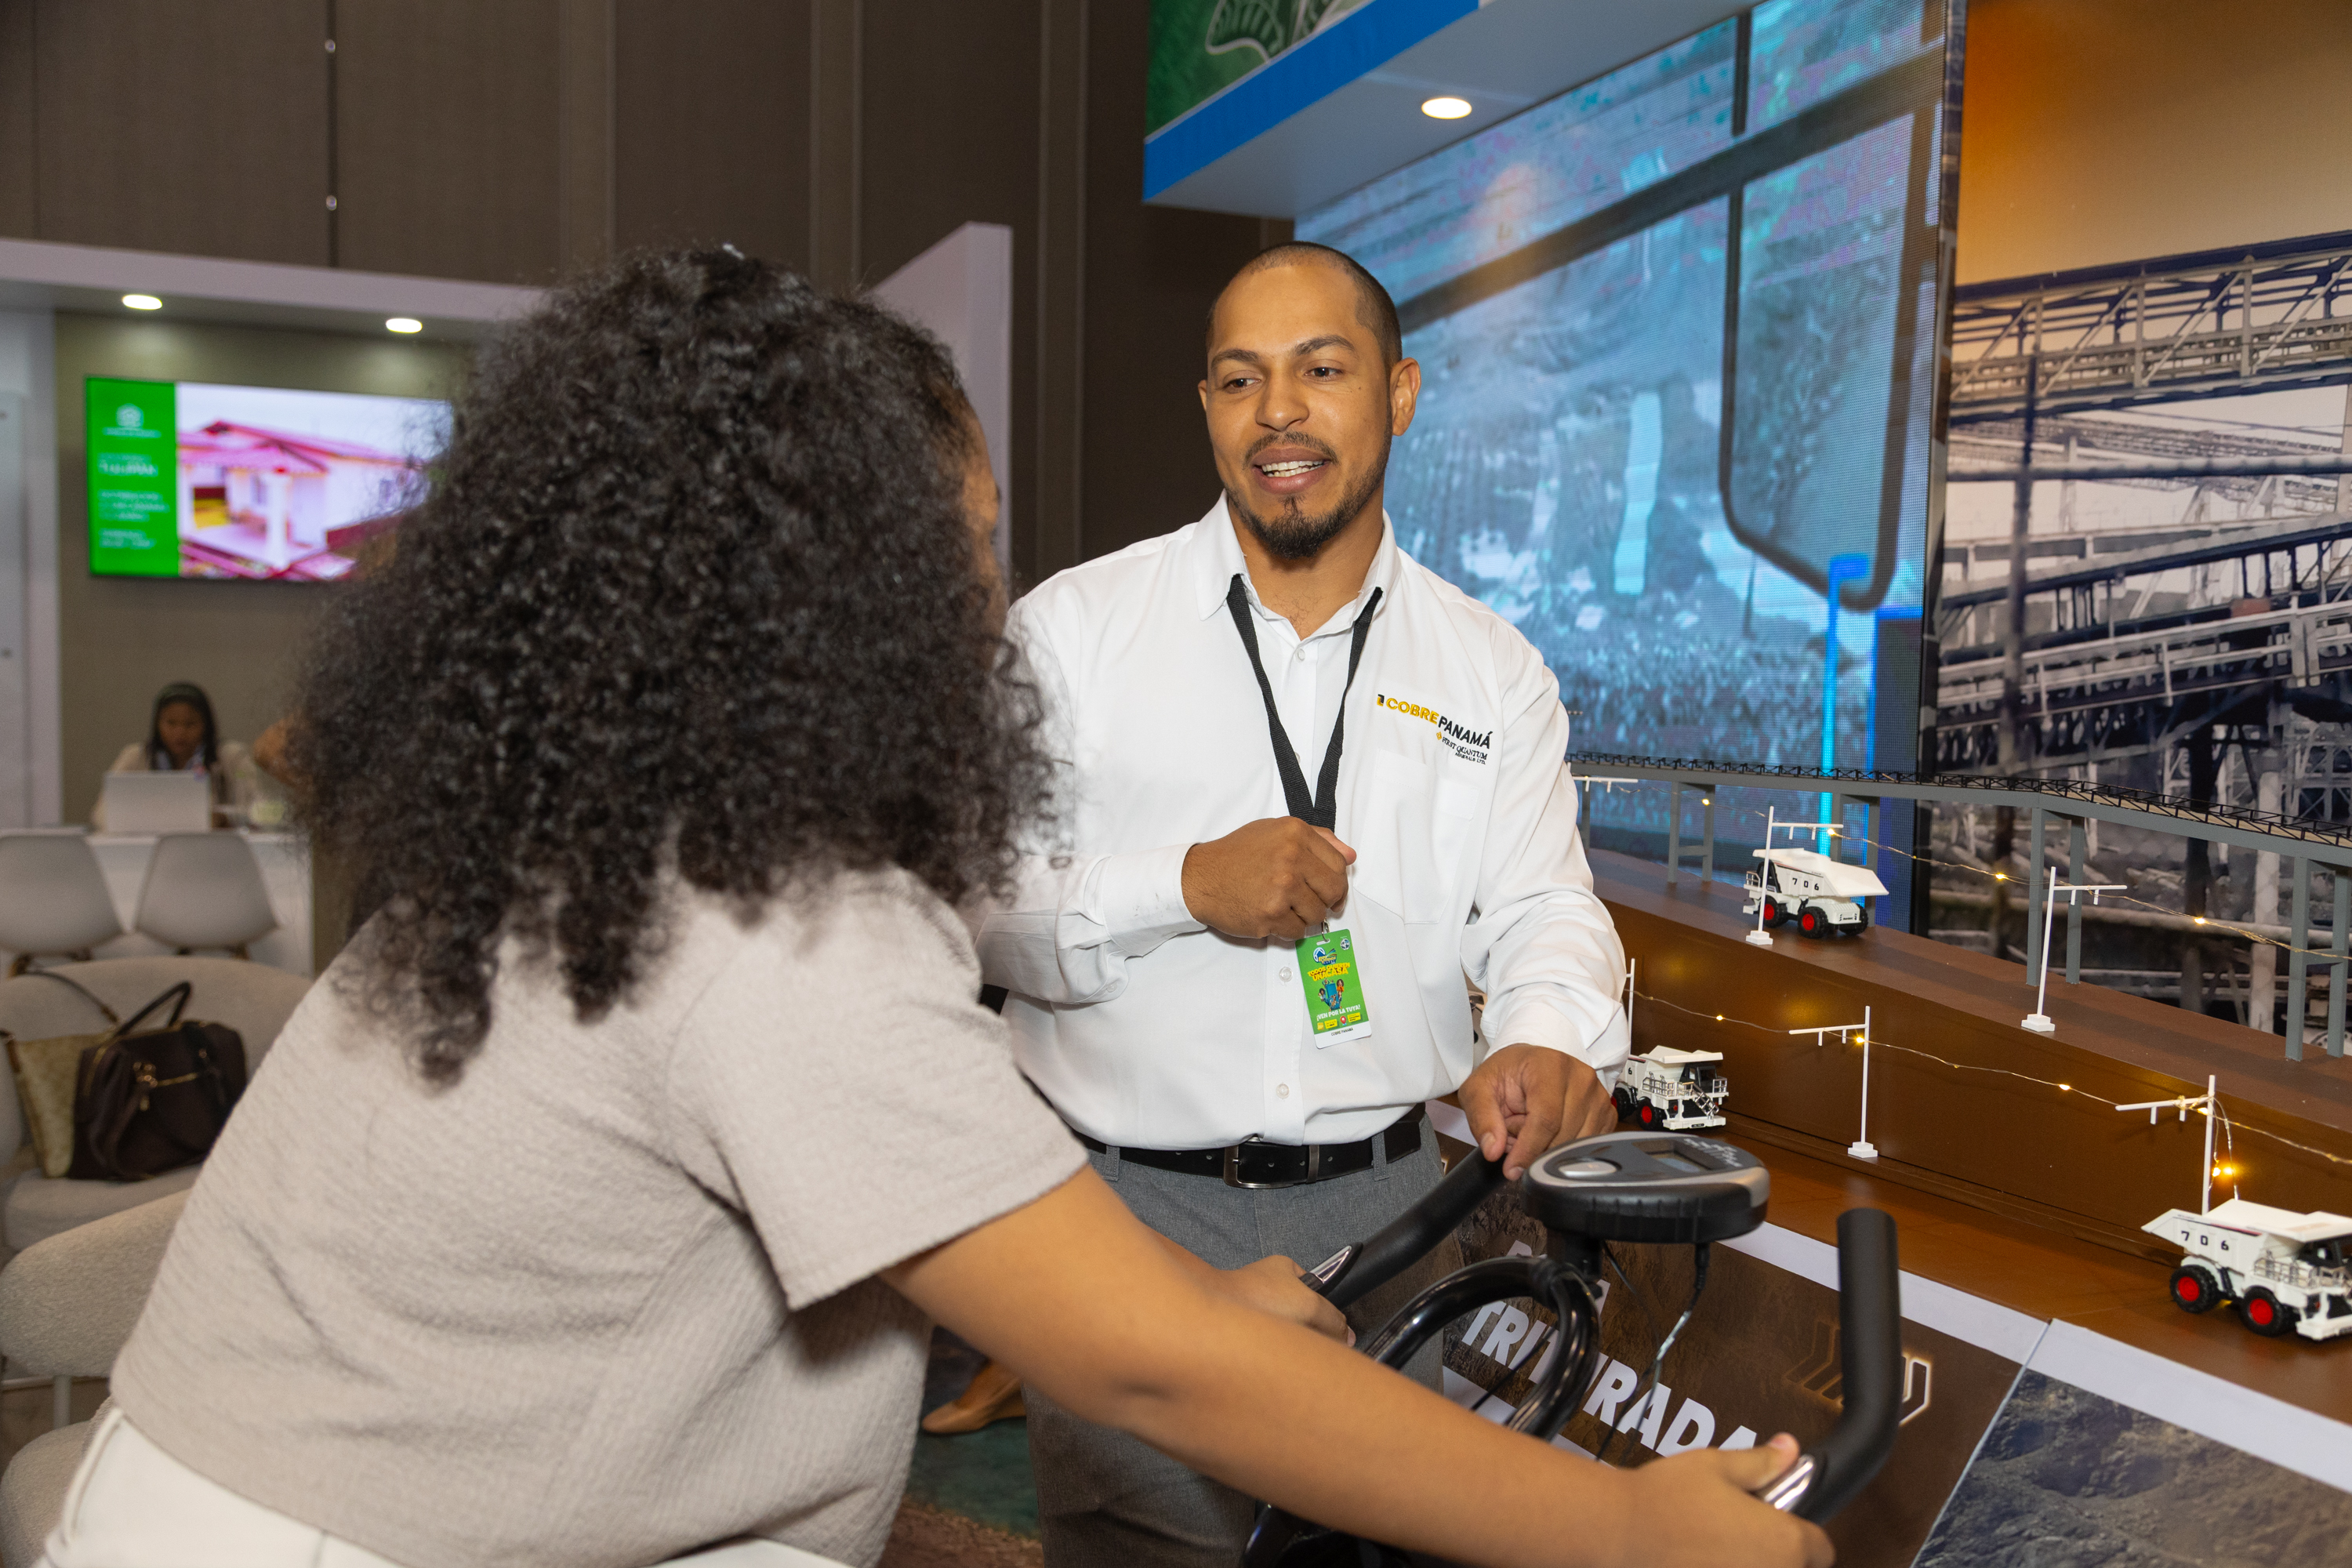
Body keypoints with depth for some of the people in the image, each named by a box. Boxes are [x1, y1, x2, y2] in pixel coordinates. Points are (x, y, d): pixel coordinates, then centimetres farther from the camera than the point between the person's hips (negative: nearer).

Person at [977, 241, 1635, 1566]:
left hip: (1387, 1207, 3)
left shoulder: (1492, 667, 5)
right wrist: (1183, 886, -20)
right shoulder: (1074, 627, -3)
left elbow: (1542, 901, -3)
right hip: (1131, 1207, -2)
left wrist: (1548, 1039, -24)